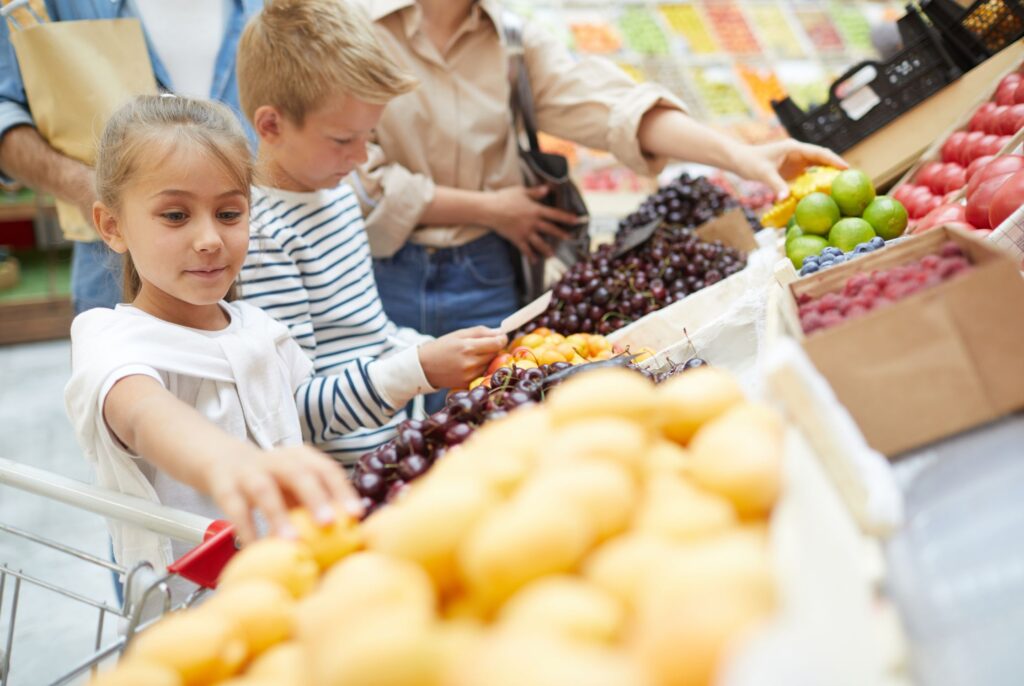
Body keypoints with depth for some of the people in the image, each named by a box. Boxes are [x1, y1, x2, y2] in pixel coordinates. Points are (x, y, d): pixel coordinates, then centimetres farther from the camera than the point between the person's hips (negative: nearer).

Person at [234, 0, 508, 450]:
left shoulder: (336, 190, 12)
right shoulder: (260, 235, -17)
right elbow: (292, 411, -19)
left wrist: (445, 353, 9)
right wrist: (419, 369, -26)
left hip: (392, 439, 9)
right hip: (339, 477, -8)